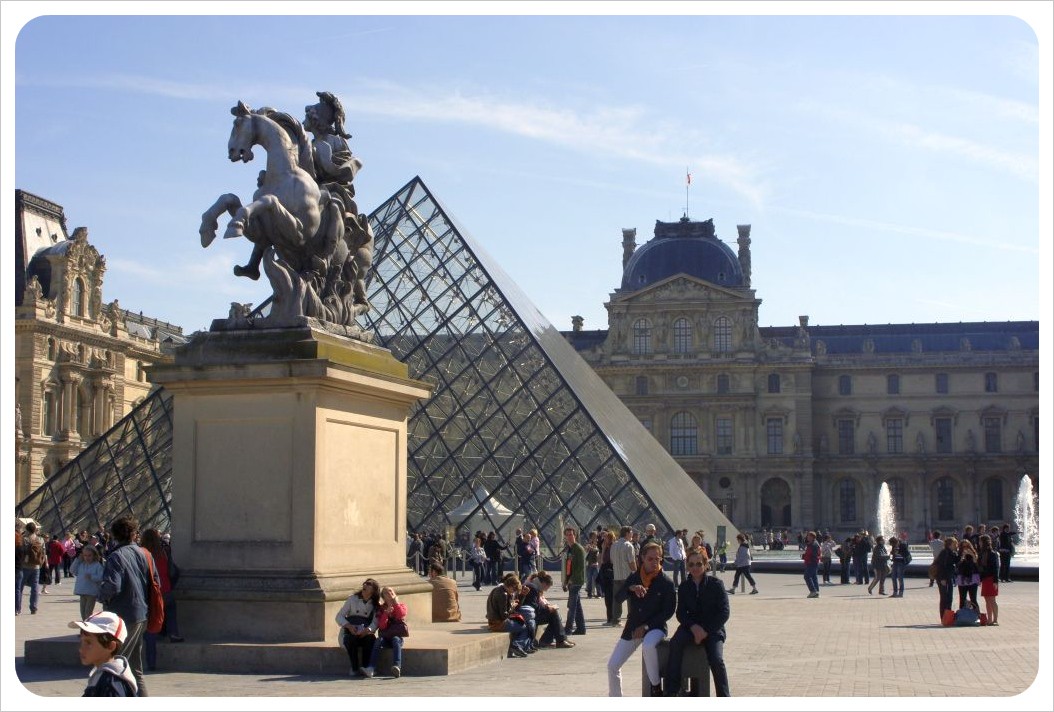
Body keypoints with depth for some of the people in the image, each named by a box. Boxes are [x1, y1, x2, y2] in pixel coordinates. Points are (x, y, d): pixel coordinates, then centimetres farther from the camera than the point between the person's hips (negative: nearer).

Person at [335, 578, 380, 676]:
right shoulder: (353, 599, 3)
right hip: (349, 633, -1)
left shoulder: (376, 605, 6)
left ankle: (365, 667, -30)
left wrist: (367, 630, -29)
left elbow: (375, 623, -7)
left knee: (371, 639, -32)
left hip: (365, 634, 1)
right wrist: (349, 626, -21)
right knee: (351, 639, -34)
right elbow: (339, 616, -1)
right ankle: (355, 668, -28)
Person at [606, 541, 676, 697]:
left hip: (655, 627, -5)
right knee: (612, 666, 0)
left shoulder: (666, 583, -8)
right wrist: (630, 588, -22)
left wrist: (646, 626, -14)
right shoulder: (634, 577, 3)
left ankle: (656, 688, -21)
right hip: (633, 626, 5)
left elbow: (668, 611, -8)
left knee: (648, 646, -40)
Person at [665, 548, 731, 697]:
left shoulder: (715, 584, -5)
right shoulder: (684, 586, 5)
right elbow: (681, 613, 3)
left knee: (716, 659, -27)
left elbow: (724, 613, -7)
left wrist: (706, 630, -15)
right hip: (691, 627, 2)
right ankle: (671, 691, -27)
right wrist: (694, 627, -16)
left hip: (713, 629, -2)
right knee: (676, 642, -29)